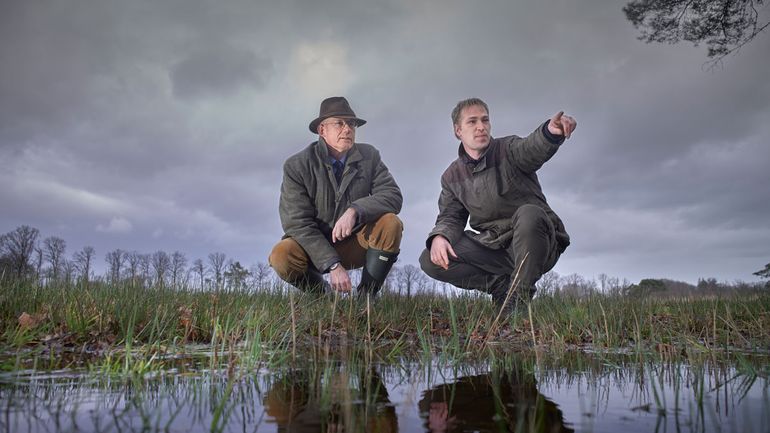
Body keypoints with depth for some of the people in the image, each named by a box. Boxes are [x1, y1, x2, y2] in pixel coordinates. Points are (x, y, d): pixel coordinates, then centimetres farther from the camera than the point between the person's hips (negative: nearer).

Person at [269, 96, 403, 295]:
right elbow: (297, 224, -18)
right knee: (281, 256, -31)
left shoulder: (369, 156, -5)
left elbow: (393, 195, -15)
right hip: (314, 247, -2)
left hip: (355, 243, 2)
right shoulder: (296, 166, -14)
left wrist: (354, 211, -34)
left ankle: (366, 296, -11)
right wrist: (333, 265, -28)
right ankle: (323, 294, 0)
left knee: (390, 223, -25)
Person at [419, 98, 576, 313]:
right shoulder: (452, 177, 7)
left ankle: (518, 298, -22)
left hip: (534, 245, -3)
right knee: (430, 260, -14)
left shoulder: (508, 150, -6)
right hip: (494, 249, 4)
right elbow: (450, 217, 4)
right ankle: (503, 285, -9)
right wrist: (439, 236, -21)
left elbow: (532, 149, -29)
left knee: (528, 213, -38)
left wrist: (551, 131, -54)